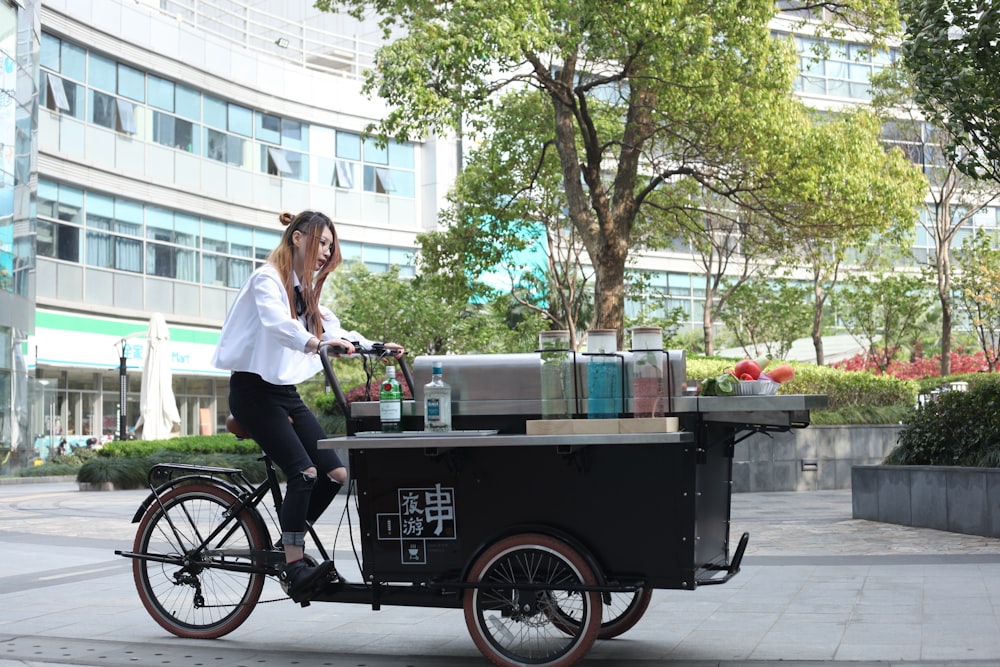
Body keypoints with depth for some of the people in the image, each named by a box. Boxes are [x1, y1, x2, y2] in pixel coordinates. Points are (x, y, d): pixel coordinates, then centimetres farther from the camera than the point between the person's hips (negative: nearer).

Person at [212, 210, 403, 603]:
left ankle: (290, 545, 14)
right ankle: (294, 567, -14)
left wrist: (376, 347, 5)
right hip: (255, 390, -9)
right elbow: (276, 323, -31)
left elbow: (332, 330, 20)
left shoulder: (305, 288, 16)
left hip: (286, 392, 9)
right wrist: (316, 342, -47)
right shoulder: (267, 280, -11)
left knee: (335, 473, 0)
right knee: (304, 472, -21)